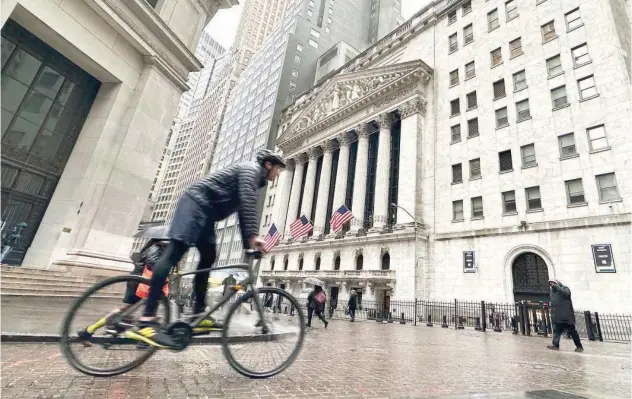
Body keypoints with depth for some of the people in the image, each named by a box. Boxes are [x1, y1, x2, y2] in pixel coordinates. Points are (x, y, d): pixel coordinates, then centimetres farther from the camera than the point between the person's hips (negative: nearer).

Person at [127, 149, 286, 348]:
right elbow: (247, 203, -23)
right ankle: (146, 321, -25)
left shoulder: (254, 179, 24)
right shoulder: (251, 169, -5)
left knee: (208, 257, 5)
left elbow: (242, 211, 22)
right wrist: (253, 235, -32)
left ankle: (198, 314, 8)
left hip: (206, 211, 11)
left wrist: (248, 243, 16)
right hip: (196, 202, -11)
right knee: (174, 252, -20)